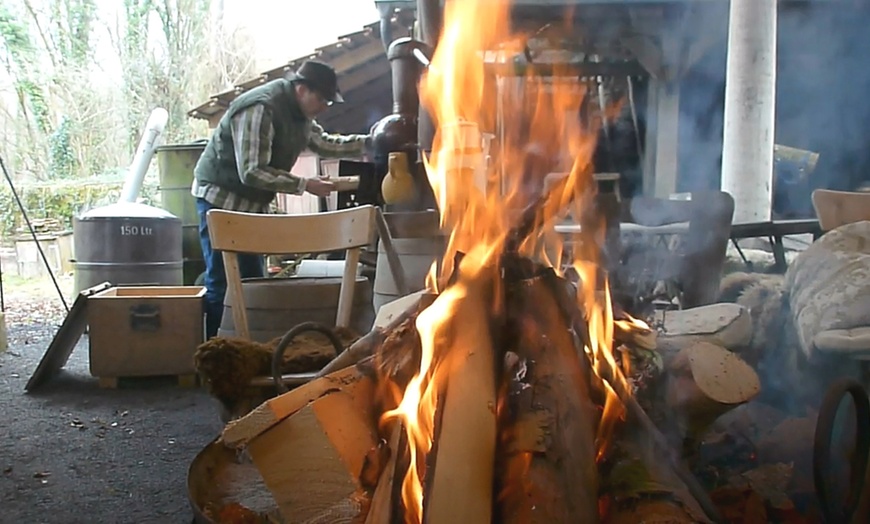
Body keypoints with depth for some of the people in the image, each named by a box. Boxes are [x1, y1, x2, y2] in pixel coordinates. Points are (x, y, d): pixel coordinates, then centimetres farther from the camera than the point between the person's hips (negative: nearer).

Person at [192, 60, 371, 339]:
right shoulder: (260, 108, -25)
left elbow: (325, 144, 19)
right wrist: (305, 185, -25)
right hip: (222, 198, -10)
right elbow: (253, 172, -29)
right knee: (222, 284, -10)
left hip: (251, 203, 10)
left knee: (251, 281, 10)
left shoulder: (299, 113, 5)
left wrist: (372, 141, 9)